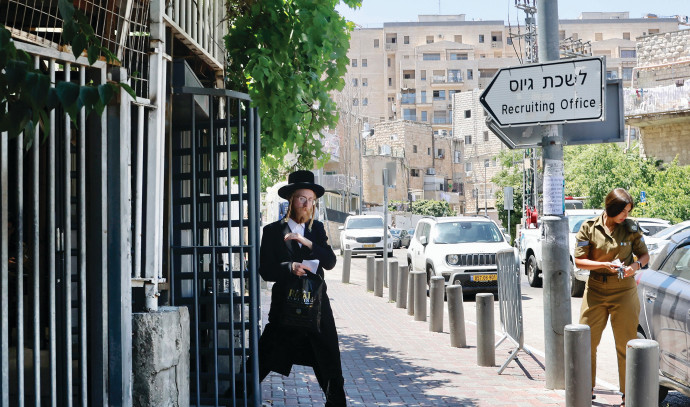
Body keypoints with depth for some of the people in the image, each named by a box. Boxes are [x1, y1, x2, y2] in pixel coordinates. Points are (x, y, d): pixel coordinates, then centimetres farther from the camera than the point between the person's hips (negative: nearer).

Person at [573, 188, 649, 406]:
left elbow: (644, 254, 8)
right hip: (595, 289, 1)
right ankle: (587, 389, 19)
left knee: (626, 344, 2)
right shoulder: (589, 227, -4)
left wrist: (636, 265, -14)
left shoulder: (631, 227, -2)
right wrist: (604, 265, -18)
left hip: (624, 290, 0)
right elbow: (579, 261, -4)